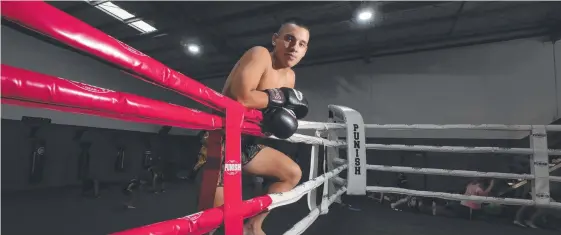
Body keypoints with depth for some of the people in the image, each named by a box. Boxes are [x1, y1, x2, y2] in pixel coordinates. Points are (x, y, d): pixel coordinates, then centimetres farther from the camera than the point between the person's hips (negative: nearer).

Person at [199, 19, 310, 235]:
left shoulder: (289, 77, 9)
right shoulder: (260, 55, -16)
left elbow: (280, 108, 14)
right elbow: (242, 97, -31)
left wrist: (284, 113, -11)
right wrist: (281, 97, -15)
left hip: (247, 142, 9)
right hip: (221, 140, -8)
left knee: (293, 173, 14)